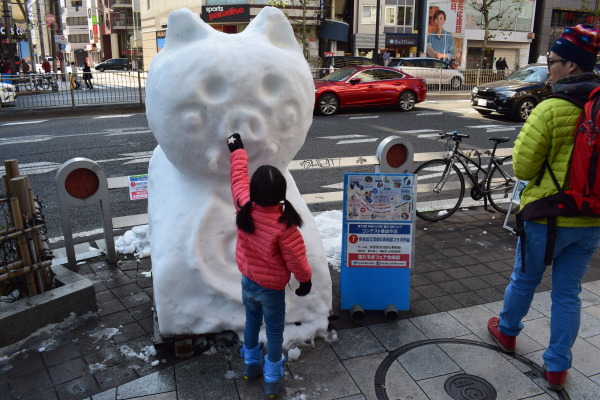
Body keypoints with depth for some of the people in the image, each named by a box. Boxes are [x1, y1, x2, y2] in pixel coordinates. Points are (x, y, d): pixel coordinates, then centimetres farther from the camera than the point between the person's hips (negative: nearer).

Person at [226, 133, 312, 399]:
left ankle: (251, 365, 47)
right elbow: (296, 258, -21)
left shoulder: (243, 207, -20)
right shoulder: (284, 225, -32)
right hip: (272, 288, -5)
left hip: (247, 281, 5)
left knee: (252, 322, 27)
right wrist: (306, 280, -1)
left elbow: (238, 176, -3)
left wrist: (237, 150, 13)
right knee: (274, 332, 14)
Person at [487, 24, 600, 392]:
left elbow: (523, 167, -14)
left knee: (525, 280, 18)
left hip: (548, 216, -5)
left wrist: (525, 139, 4)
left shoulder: (551, 109, -17)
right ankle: (557, 367, 23)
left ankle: (507, 331, 41)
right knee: (568, 293, 14)